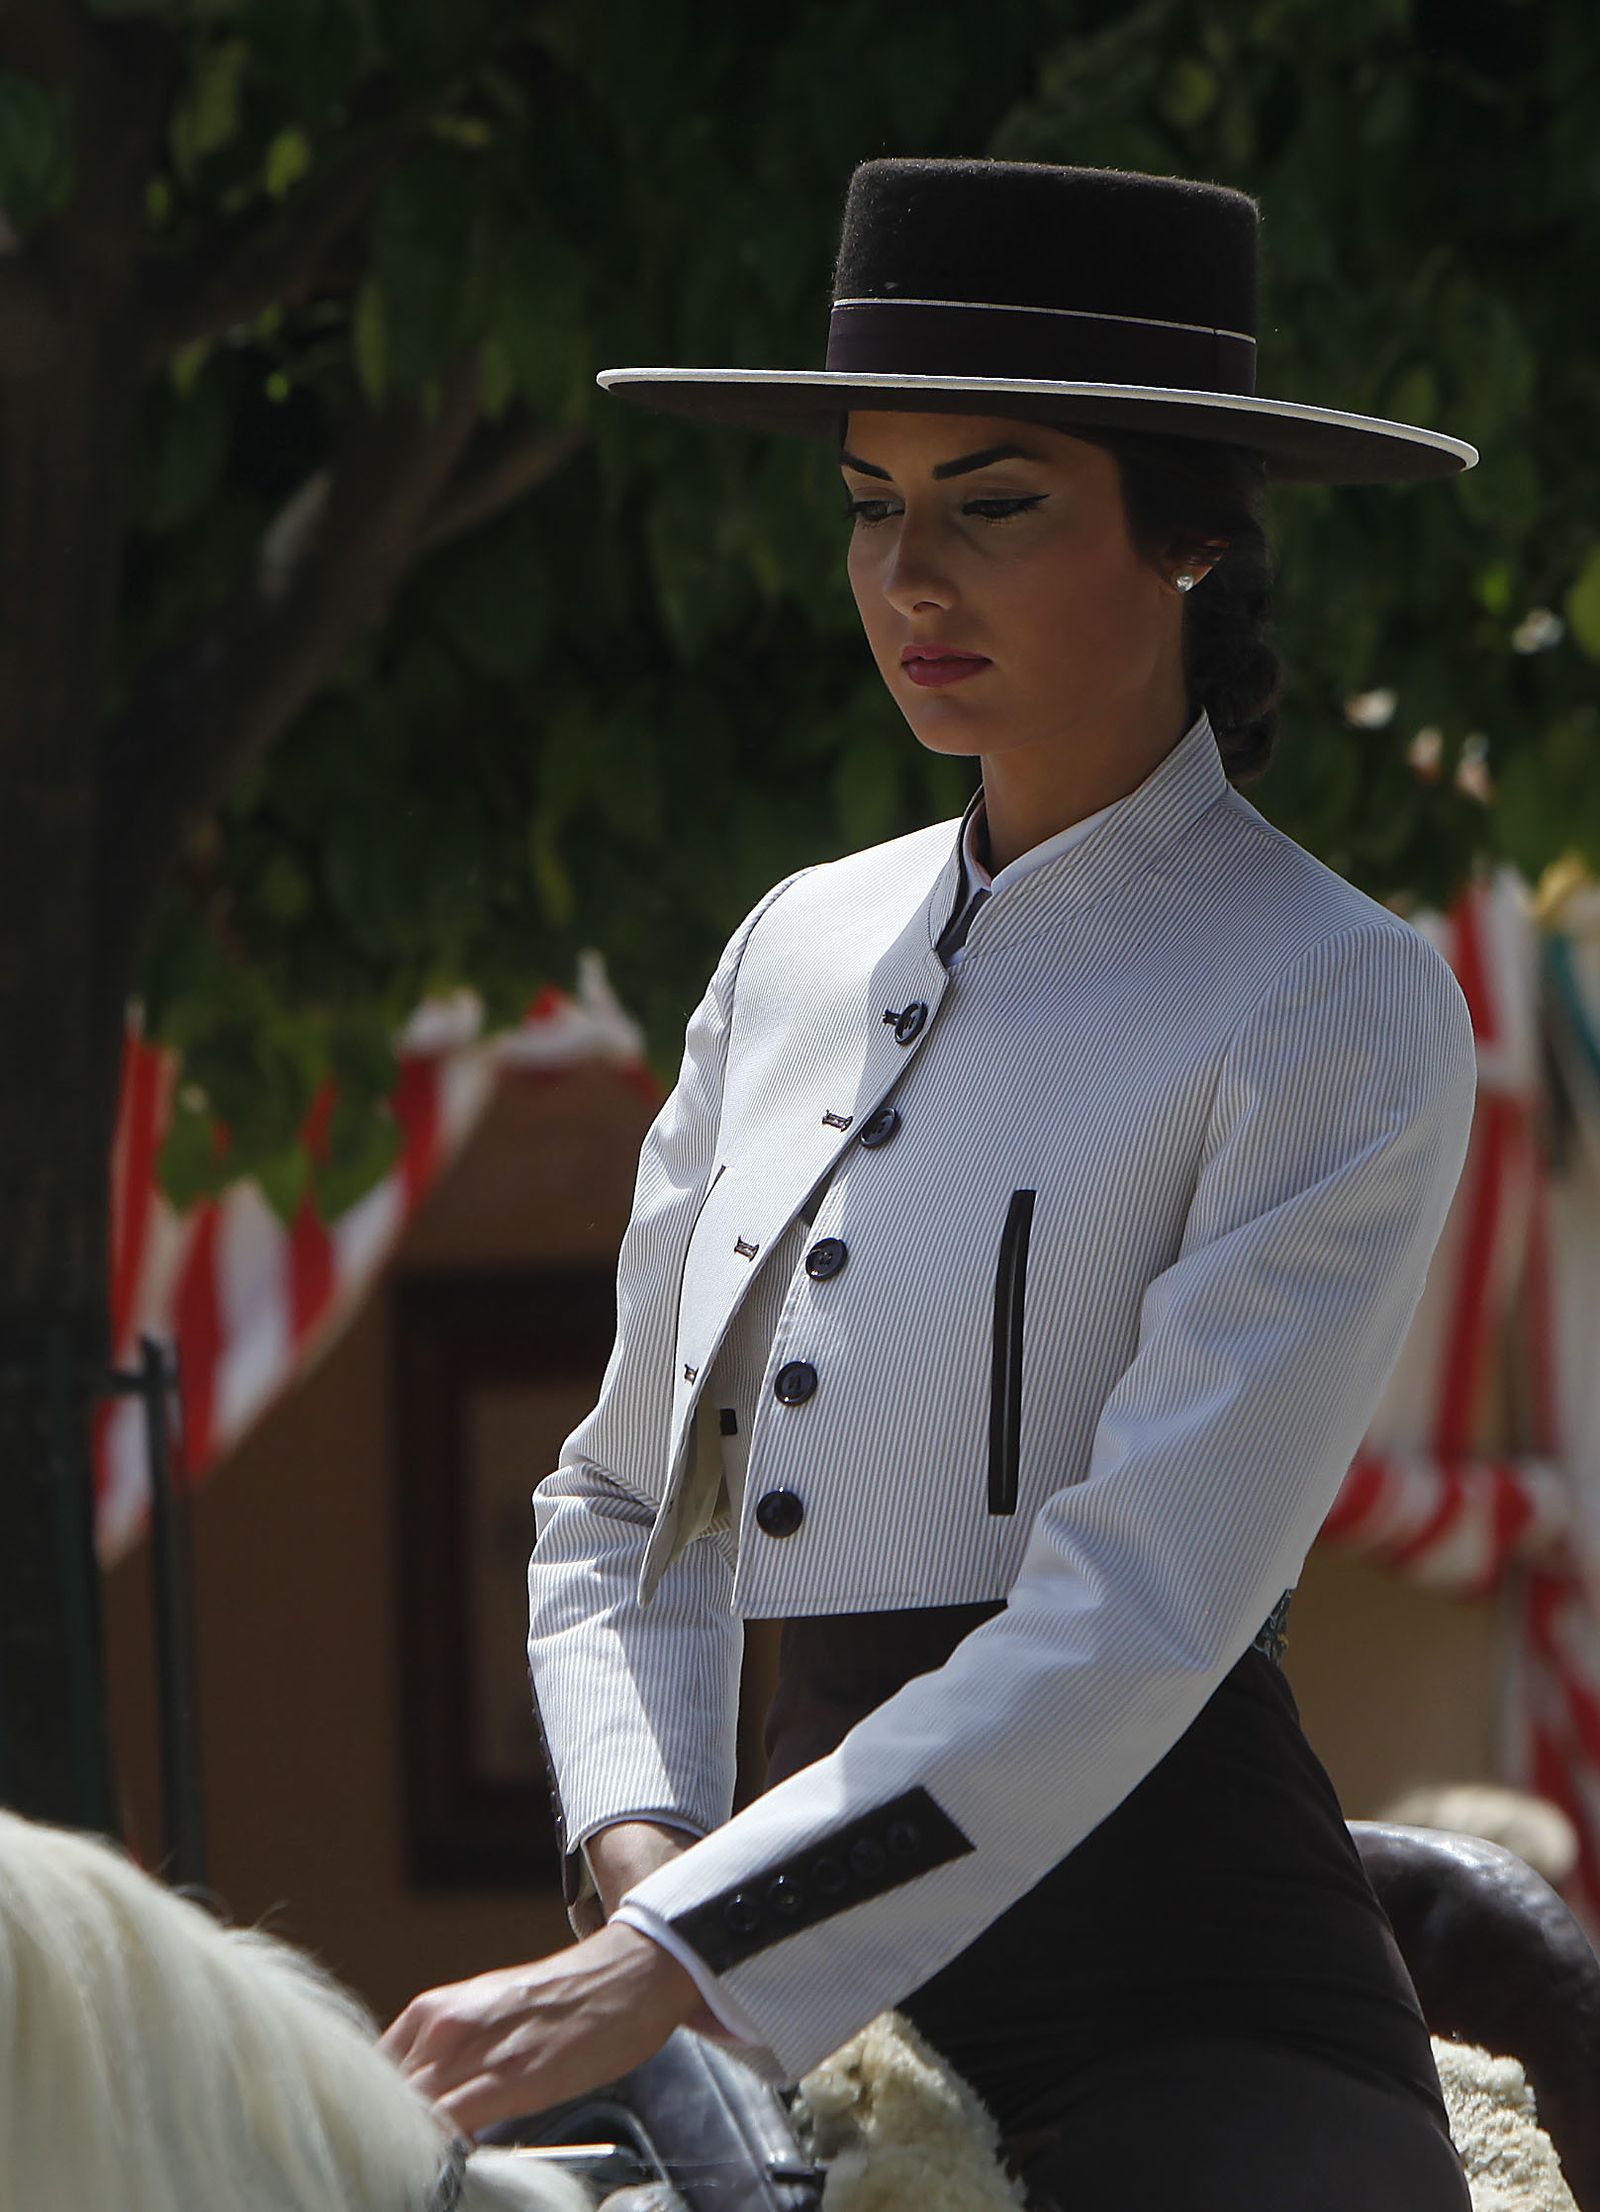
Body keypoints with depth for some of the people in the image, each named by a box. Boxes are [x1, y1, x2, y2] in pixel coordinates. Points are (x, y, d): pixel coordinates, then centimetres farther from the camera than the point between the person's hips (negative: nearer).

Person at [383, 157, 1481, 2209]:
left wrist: (667, 1968, -22)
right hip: (828, 2002, 6)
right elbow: (619, 1504, 19)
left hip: (1190, 2028, -6)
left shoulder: (1334, 1009, -7)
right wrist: (634, 1847, -3)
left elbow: (1135, 1617, -16)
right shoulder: (799, 956, 13)